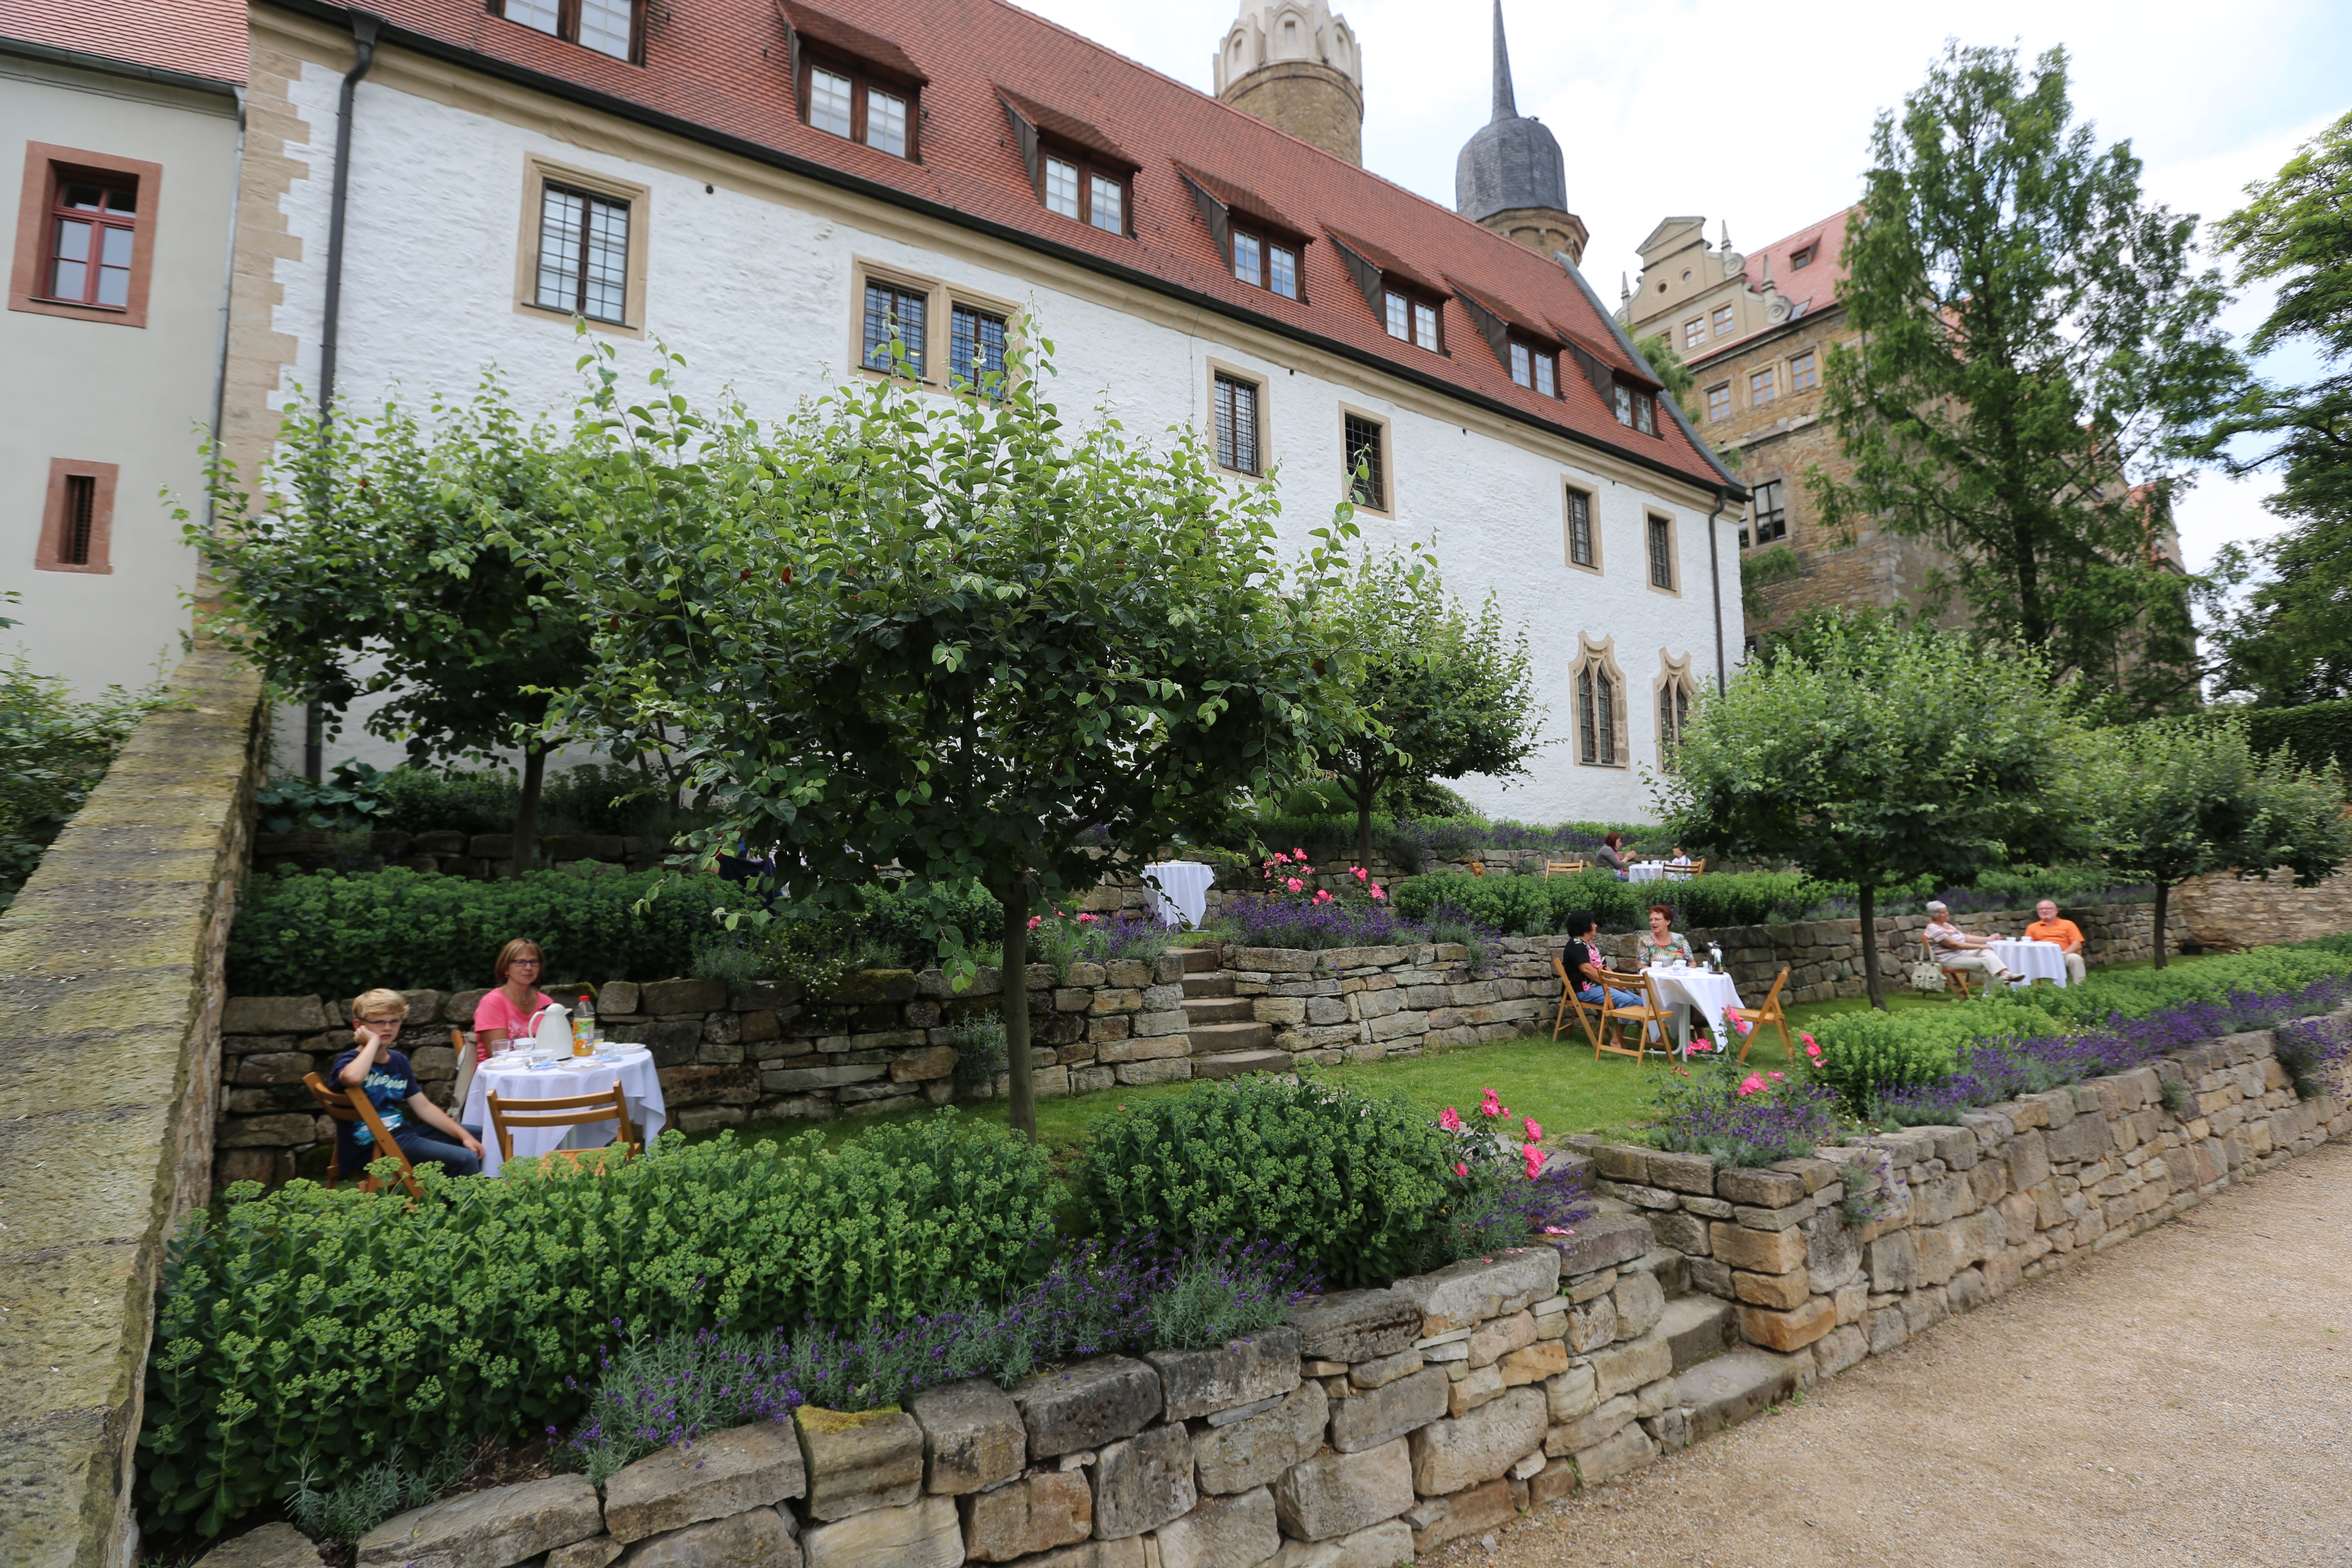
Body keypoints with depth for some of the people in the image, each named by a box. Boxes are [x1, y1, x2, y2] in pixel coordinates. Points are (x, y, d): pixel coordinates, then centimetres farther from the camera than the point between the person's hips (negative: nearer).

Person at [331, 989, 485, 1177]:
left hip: (402, 1132, 8)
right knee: (465, 1160, -23)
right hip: (373, 1147, -8)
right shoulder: (349, 1061, -10)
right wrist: (373, 1041, -22)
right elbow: (353, 1078, -39)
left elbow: (424, 1107, 13)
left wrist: (464, 1135, 5)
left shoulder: (399, 1061, 13)